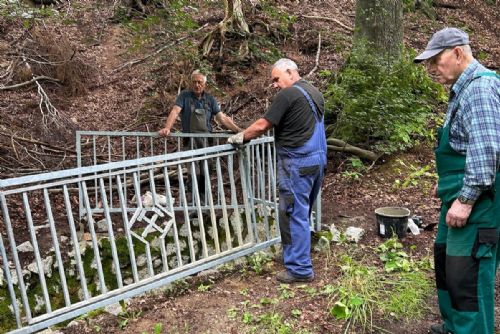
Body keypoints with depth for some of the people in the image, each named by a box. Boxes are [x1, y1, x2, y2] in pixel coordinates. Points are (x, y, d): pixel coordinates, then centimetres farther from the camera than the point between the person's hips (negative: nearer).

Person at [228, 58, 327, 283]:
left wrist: (240, 137, 2)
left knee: (294, 215, -2)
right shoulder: (315, 93, 15)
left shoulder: (288, 94, -12)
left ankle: (300, 269, 4)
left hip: (297, 163, -9)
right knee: (303, 213, 17)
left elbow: (262, 125, -13)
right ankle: (295, 255, 30)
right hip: (317, 160, 9)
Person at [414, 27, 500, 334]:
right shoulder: (463, 88, 15)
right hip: (461, 194, 11)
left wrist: (466, 199, -24)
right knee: (445, 260, 20)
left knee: (467, 275, -5)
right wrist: (447, 183, 24)